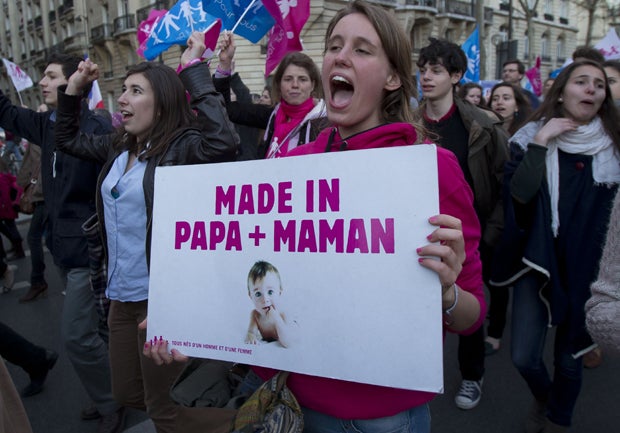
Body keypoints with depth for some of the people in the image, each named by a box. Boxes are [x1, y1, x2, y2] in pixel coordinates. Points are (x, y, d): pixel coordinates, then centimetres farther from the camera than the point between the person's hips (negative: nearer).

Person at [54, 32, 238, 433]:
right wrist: (74, 88, 11)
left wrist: (194, 70, -29)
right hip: (121, 295, 8)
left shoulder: (181, 146, -16)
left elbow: (223, 141, -37)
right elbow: (68, 137, 24)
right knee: (128, 393, 24)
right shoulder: (118, 147, 7)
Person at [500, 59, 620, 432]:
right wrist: (541, 142, -19)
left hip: (587, 268, 1)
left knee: (570, 358, 11)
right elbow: (519, 194, -18)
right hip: (538, 262, -1)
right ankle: (543, 399, 36)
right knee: (524, 357, 1)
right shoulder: (532, 137, -3)